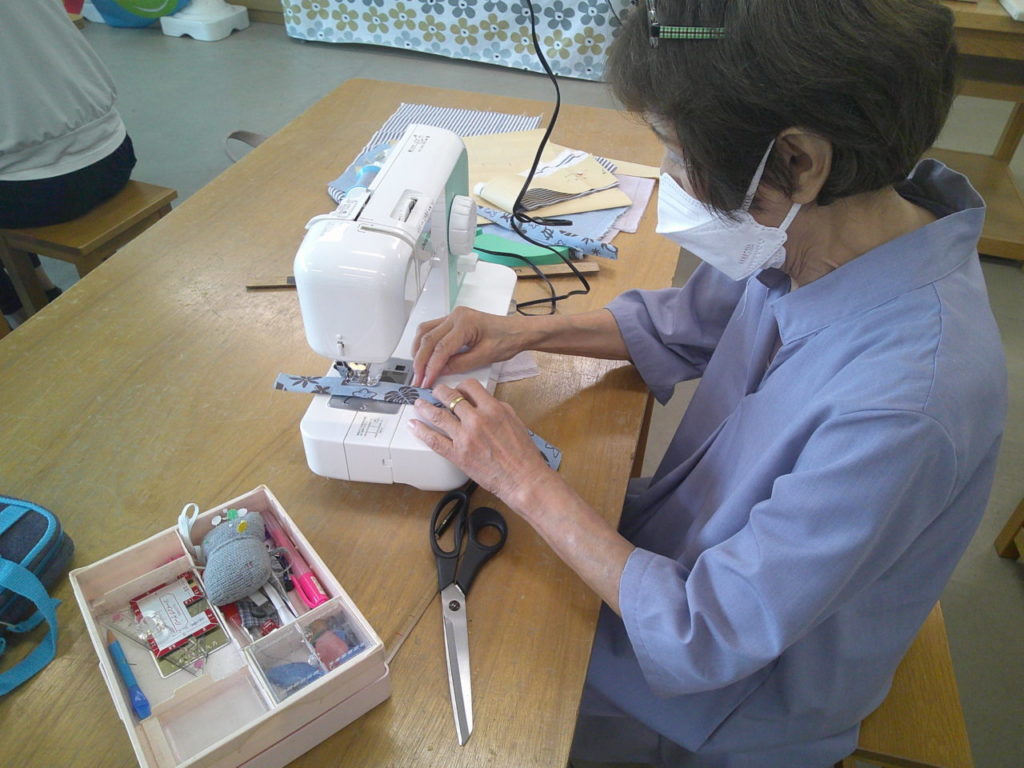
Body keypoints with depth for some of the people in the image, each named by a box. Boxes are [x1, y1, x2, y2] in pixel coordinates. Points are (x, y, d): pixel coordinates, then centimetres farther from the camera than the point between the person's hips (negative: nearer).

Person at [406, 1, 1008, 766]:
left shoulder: (907, 401, -39)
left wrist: (526, 480, -24)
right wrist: (523, 331, -9)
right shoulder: (816, 230, -16)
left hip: (736, 699, -5)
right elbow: (684, 323, 3)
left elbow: (707, 640, -30)